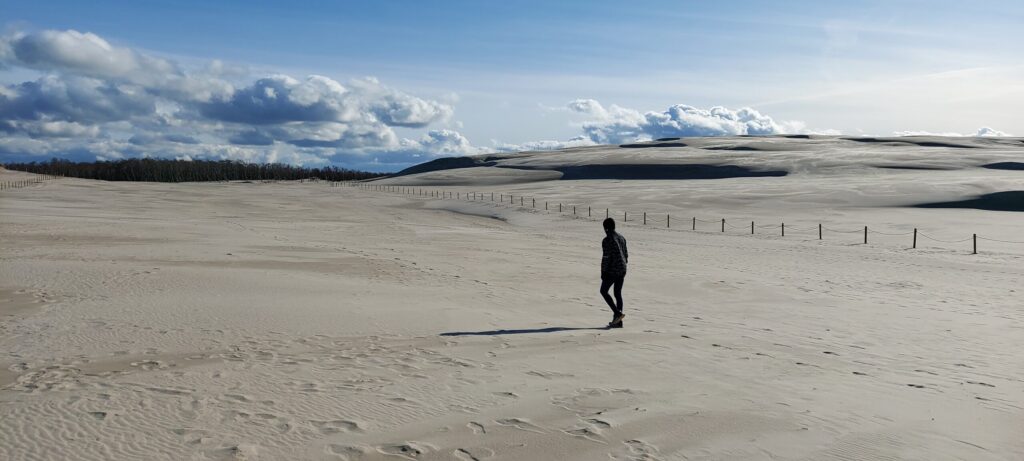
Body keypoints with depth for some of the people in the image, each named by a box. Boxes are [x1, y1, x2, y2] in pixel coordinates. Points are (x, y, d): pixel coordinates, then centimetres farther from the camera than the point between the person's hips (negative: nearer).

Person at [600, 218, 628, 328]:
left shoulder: (607, 240, -14)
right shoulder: (621, 237, 10)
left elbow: (606, 257, -17)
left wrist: (603, 272, -11)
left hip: (612, 270, -8)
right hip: (622, 270, 8)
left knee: (604, 291, 6)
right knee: (618, 294, 11)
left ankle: (617, 313, -6)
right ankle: (618, 321, 11)